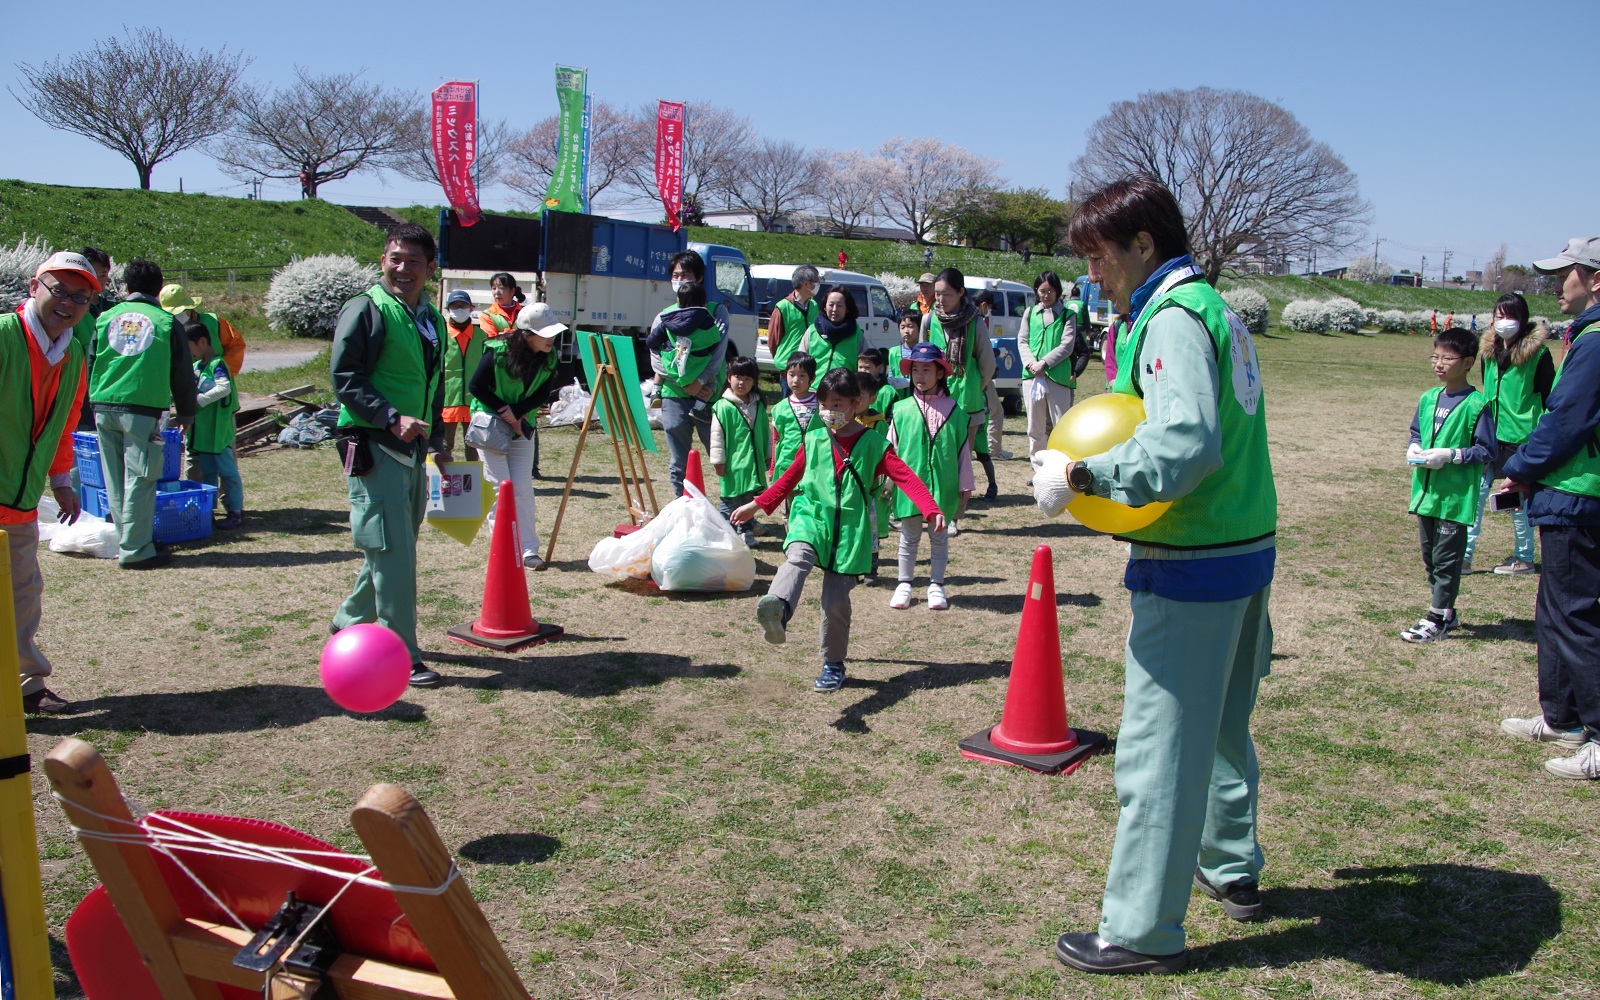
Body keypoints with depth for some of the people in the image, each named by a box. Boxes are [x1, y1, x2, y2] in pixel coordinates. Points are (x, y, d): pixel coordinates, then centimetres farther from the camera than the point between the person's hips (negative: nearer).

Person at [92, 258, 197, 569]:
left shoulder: (106, 317, 11)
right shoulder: (166, 321, 2)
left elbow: (91, 364, 18)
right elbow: (182, 372, 6)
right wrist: (186, 412, 16)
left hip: (103, 407, 4)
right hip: (143, 407, -4)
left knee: (115, 480, 11)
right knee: (139, 479, -2)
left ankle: (127, 540, 19)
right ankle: (135, 550, -2)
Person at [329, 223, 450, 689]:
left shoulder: (431, 318, 16)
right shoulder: (366, 309, -7)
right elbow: (345, 379, -13)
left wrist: (437, 439, 19)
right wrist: (391, 419, -23)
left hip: (413, 450, 8)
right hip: (373, 446, -8)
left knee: (396, 549, 15)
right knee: (393, 553, -9)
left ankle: (349, 621, 35)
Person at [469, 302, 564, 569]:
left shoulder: (549, 358, -8)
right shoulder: (498, 351, -21)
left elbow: (543, 394, -2)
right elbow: (476, 386, -13)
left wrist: (516, 413, -15)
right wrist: (504, 410, -15)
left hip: (521, 426, 4)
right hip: (490, 424, -4)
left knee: (523, 488, 0)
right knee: (500, 487, -5)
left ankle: (528, 549, 1)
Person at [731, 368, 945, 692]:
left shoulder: (873, 444, 3)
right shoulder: (813, 440, 12)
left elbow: (905, 477, -6)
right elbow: (790, 477, 24)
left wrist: (931, 510, -19)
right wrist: (757, 505, 26)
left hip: (850, 528, -1)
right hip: (811, 518, 1)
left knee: (836, 600, -4)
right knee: (797, 557, -33)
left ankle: (834, 665, 16)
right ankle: (777, 611, -60)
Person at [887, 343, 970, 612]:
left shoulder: (952, 409, 0)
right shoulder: (902, 410, -1)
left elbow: (962, 449, 5)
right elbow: (891, 448, 3)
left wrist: (965, 485, 7)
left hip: (942, 486, 0)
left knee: (939, 536, 10)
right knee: (909, 536, 10)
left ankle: (936, 585, 21)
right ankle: (904, 584, 22)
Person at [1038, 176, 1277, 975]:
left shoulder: (1173, 319, -17)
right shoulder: (1215, 310, 14)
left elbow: (1184, 446, -31)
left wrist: (1080, 476, -24)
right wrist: (1096, 464, 10)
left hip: (1192, 567, -10)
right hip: (1248, 548, 10)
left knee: (1158, 743, -2)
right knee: (1220, 724, 24)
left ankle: (1141, 930, 7)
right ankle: (1231, 869, 41)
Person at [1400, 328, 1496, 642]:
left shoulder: (1476, 404, -11)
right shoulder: (1428, 399, 8)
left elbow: (1486, 450, -10)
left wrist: (1451, 455, -19)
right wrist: (1414, 449, -1)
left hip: (1456, 495, -7)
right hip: (1425, 491, 7)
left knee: (1446, 558, 0)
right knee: (1430, 556, 16)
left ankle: (1437, 621, 7)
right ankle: (1446, 612, 30)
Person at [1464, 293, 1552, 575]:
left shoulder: (1538, 353, -9)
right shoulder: (1489, 349, 7)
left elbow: (1549, 399, -6)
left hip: (1521, 438, -5)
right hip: (1491, 435, 5)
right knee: (1477, 491, 1)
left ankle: (1525, 558, 19)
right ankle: (1465, 555, 5)